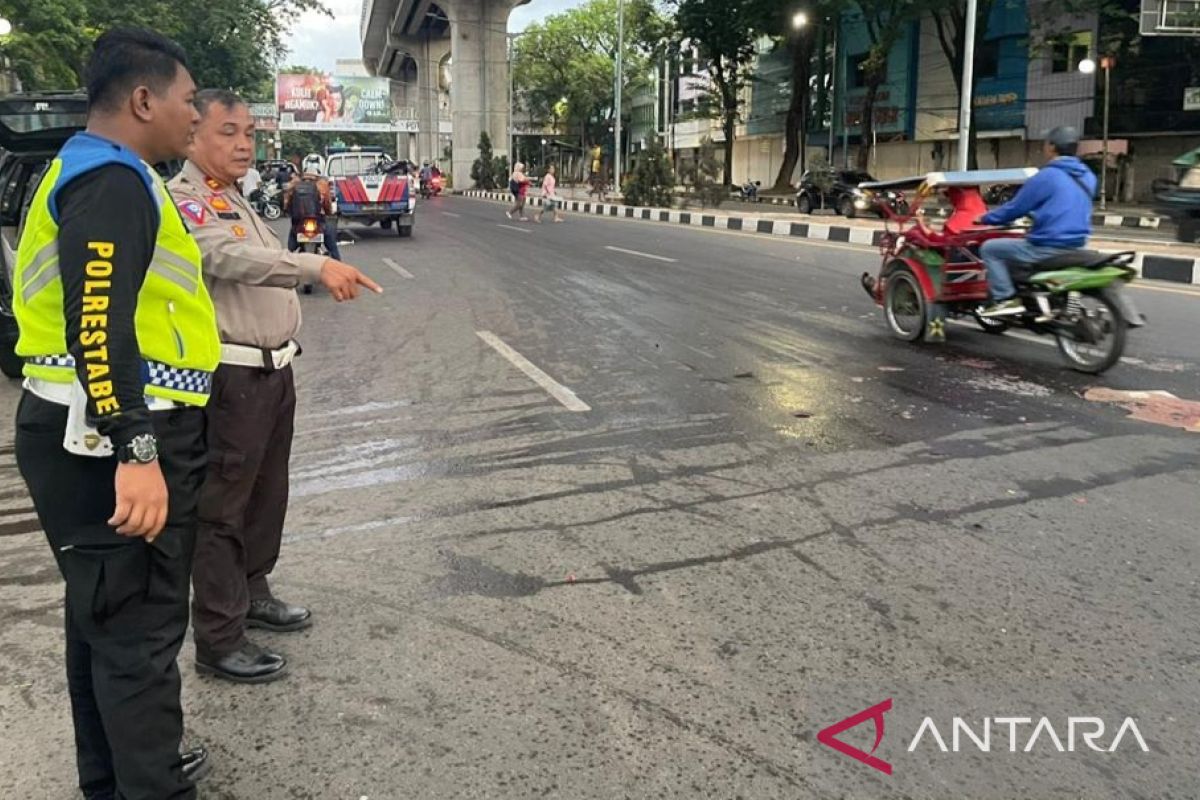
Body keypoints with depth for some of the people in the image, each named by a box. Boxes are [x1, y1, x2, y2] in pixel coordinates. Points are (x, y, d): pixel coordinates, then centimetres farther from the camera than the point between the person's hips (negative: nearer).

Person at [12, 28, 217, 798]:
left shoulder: (95, 172, 19)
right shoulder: (112, 181, -16)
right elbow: (98, 323, -28)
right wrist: (135, 451, -34)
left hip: (104, 433, 11)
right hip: (114, 442, -11)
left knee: (106, 617, 20)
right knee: (139, 628, -2)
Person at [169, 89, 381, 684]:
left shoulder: (234, 200, 18)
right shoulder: (186, 202, -14)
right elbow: (230, 258, -33)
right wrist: (318, 266, -45)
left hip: (272, 370, 10)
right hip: (232, 379, -10)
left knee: (266, 494, 20)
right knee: (221, 509, -3)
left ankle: (252, 594, 37)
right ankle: (219, 643, 5)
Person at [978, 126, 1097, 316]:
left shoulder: (1047, 176, -14)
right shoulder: (1087, 176, 10)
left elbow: (1016, 207, -8)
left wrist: (986, 218, 8)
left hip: (1049, 247, -8)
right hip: (1075, 245, 9)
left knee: (990, 248, 3)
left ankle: (1006, 299, -9)